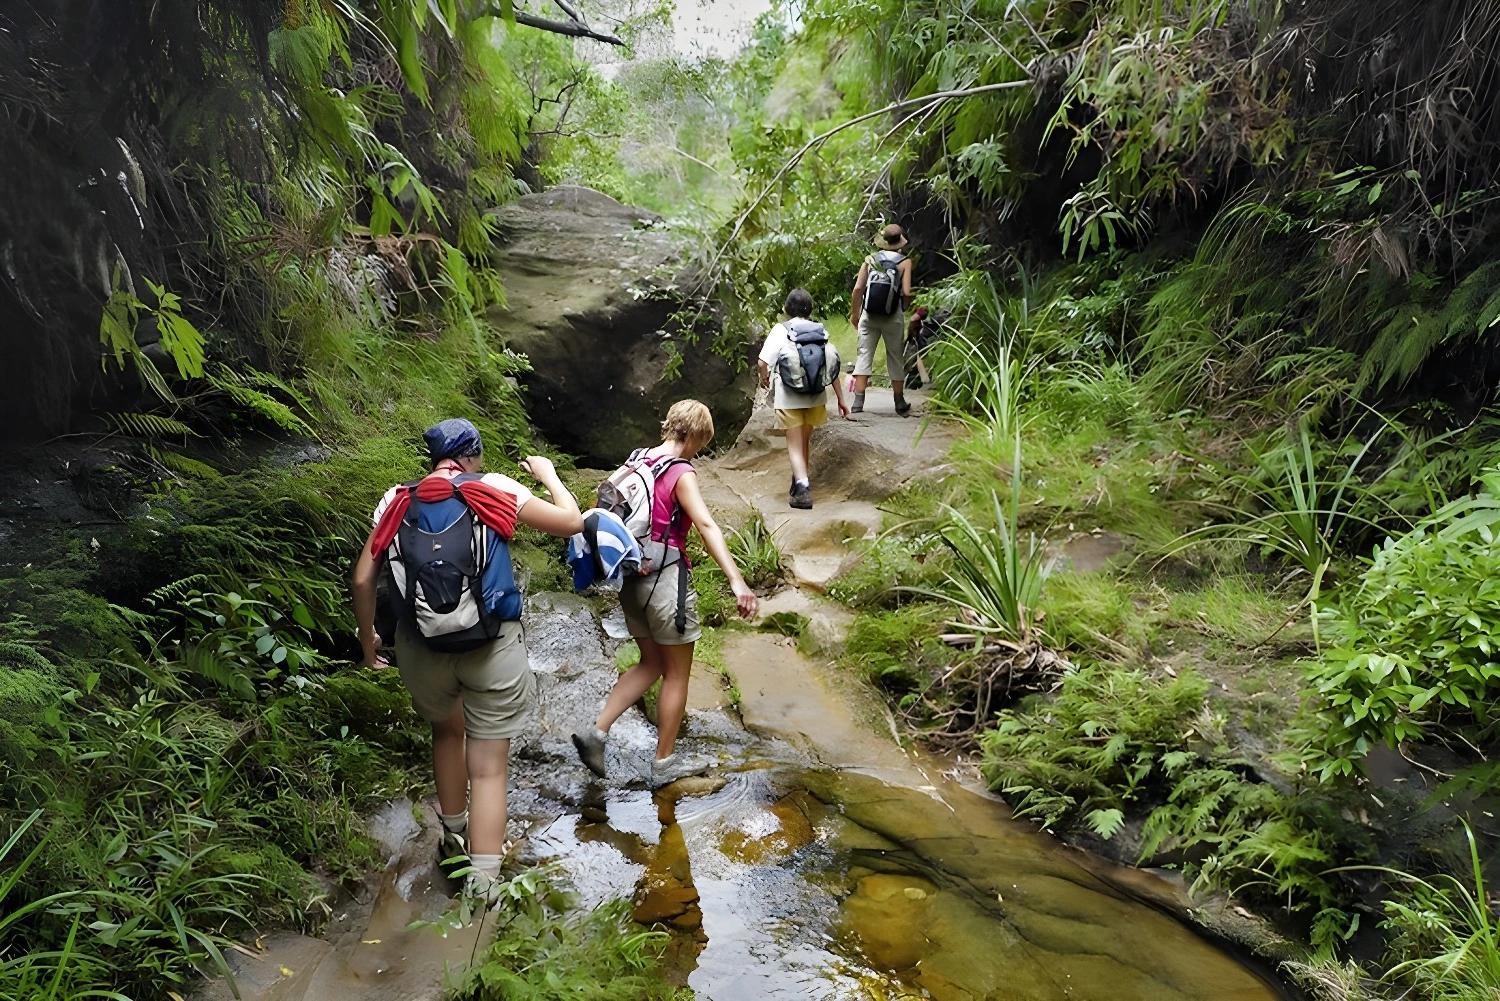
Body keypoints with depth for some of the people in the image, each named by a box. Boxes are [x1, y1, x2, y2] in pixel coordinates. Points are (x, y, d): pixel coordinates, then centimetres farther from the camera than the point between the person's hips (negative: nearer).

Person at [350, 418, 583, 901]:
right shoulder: (496, 489, -3)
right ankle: (483, 883, 3)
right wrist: (547, 474, 19)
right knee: (489, 767, 6)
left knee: (446, 731, 30)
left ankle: (454, 839, 44)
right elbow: (571, 521, 2)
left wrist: (367, 638, 19)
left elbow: (363, 579, 3)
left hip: (422, 648, 3)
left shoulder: (398, 501, 3)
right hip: (492, 650, -3)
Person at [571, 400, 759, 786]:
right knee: (677, 673, 9)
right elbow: (706, 526, -27)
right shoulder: (681, 473, -15)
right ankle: (665, 763, 18)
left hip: (632, 578, 8)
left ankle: (596, 732, 11)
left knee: (651, 663, 21)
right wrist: (737, 581, -35)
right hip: (666, 579, -7)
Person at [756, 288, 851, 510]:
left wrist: (764, 378, 8)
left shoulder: (781, 330, -5)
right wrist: (840, 399, 6)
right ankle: (801, 480, 37)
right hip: (816, 395, 3)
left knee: (795, 445, 2)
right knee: (805, 441, 22)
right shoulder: (819, 331, 3)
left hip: (789, 397, -3)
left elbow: (762, 362, -14)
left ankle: (802, 487, -15)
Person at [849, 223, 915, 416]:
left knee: (864, 355, 4)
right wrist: (905, 307, 11)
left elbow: (858, 288, -1)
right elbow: (906, 292, -11)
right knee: (896, 358, 10)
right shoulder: (905, 262, -2)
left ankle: (858, 401, -3)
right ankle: (900, 403, 19)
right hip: (893, 317, -1)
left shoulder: (870, 259, 4)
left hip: (869, 315, 1)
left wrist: (854, 313, 10)